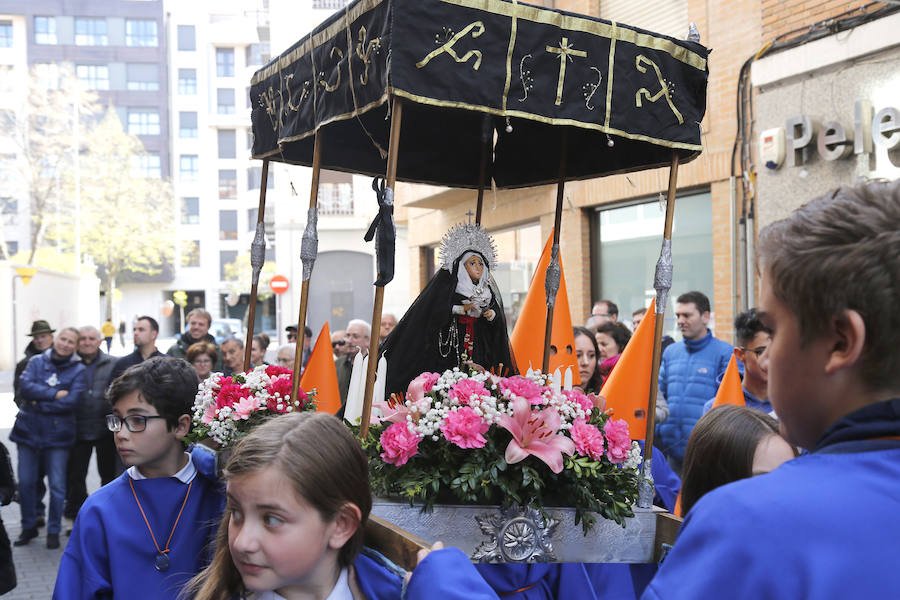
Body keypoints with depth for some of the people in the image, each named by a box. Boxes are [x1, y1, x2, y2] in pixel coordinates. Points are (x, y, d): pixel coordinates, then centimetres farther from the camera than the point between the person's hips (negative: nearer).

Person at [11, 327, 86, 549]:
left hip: (58, 434, -2)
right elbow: (25, 386, -10)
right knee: (26, 482, 9)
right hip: (28, 430, 2)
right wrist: (55, 394, -16)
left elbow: (72, 401, -13)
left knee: (57, 486, 2)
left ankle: (54, 531, 17)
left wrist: (40, 403, -12)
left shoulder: (78, 370, -1)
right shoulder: (37, 361, 5)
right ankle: (29, 527, 26)